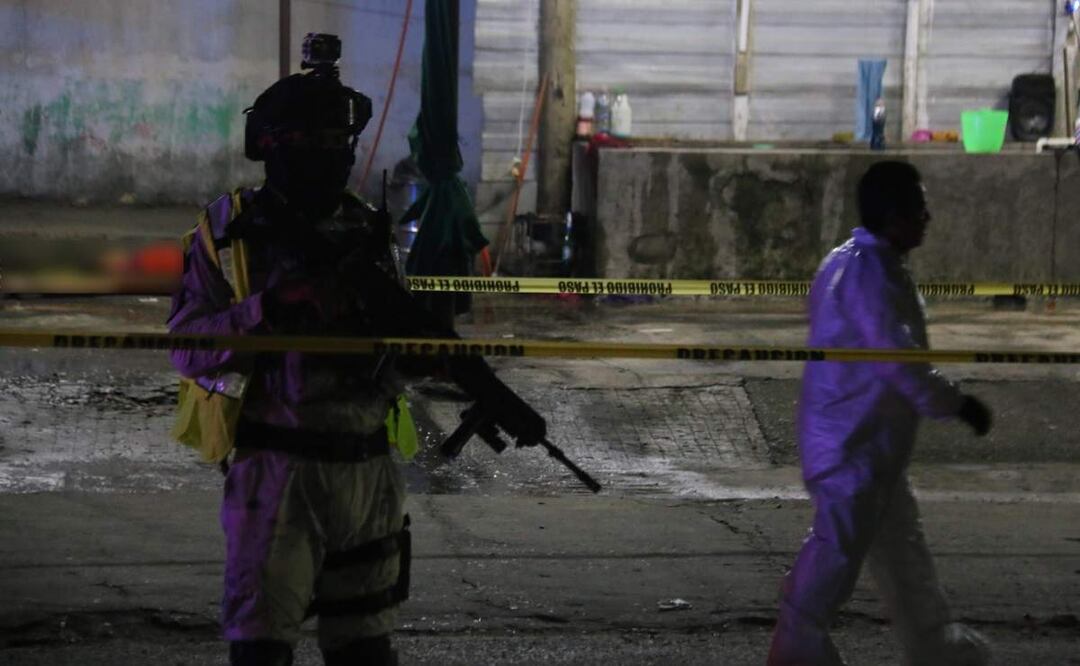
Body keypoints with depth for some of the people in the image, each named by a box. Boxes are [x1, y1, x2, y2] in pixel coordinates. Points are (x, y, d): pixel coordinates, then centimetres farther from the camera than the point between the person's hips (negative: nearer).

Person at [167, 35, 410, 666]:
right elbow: (188, 348, -8)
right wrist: (269, 308, -20)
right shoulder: (232, 229, -1)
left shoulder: (369, 230, 11)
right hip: (278, 467, -5)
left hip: (367, 467, 5)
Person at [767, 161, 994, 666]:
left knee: (900, 542, 18)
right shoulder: (870, 273, -20)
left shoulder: (849, 264, 12)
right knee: (840, 543, -4)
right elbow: (897, 359, -25)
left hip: (871, 441, 10)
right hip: (855, 441, -10)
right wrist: (955, 404, -15)